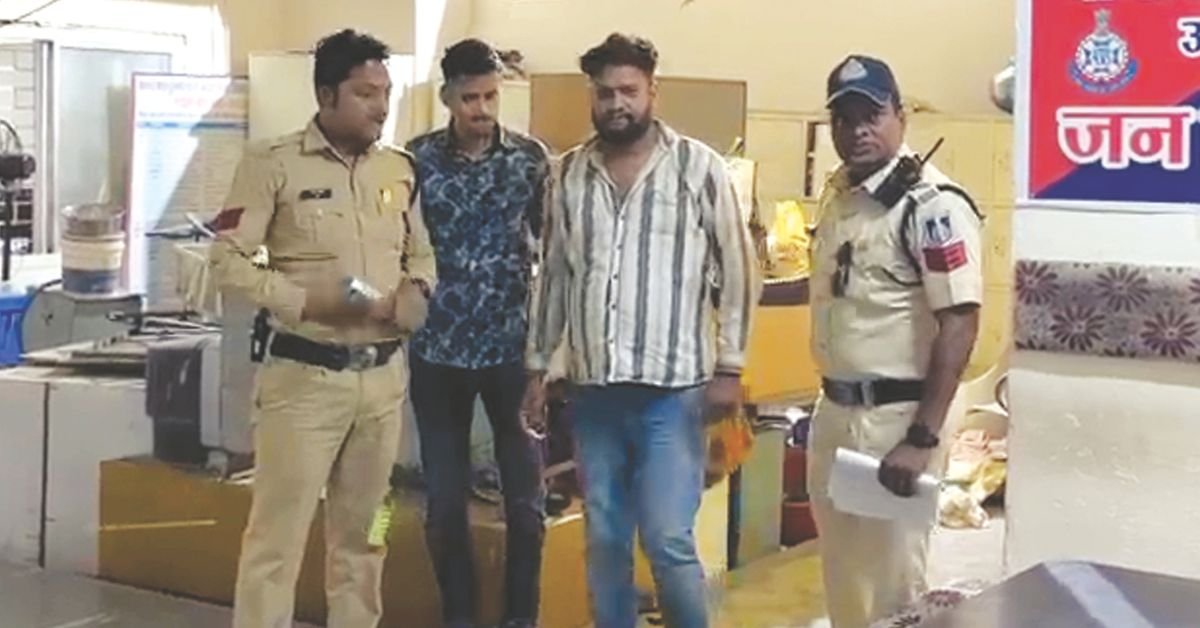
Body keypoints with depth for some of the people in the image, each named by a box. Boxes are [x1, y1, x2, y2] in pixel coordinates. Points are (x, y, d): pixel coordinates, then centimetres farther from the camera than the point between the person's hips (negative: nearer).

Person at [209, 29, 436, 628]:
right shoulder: (273, 162, -8)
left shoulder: (400, 168, 9)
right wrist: (310, 301, -19)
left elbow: (421, 253, 19)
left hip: (384, 374, 5)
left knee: (361, 531, 16)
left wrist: (416, 288, -3)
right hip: (303, 375, -5)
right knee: (278, 531, -1)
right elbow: (228, 261, -9)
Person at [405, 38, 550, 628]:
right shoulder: (417, 159, -2)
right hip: (438, 350, 1)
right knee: (445, 503, 9)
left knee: (525, 500, 6)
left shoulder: (531, 157, -2)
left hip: (513, 347, 0)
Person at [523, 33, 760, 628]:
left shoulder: (699, 167, -3)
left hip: (671, 389, -4)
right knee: (603, 540, 11)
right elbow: (553, 275, 14)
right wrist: (537, 367, 13)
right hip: (593, 390, 4)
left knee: (668, 540, -5)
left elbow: (737, 268, -1)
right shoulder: (569, 173, 8)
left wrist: (729, 366, -5)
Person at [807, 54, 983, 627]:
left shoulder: (931, 205, -16)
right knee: (843, 574, 19)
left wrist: (922, 439, -23)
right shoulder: (836, 194, 10)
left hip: (893, 417, -8)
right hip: (834, 410, 8)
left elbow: (960, 324, -20)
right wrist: (829, 401, 16)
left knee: (890, 581, 0)